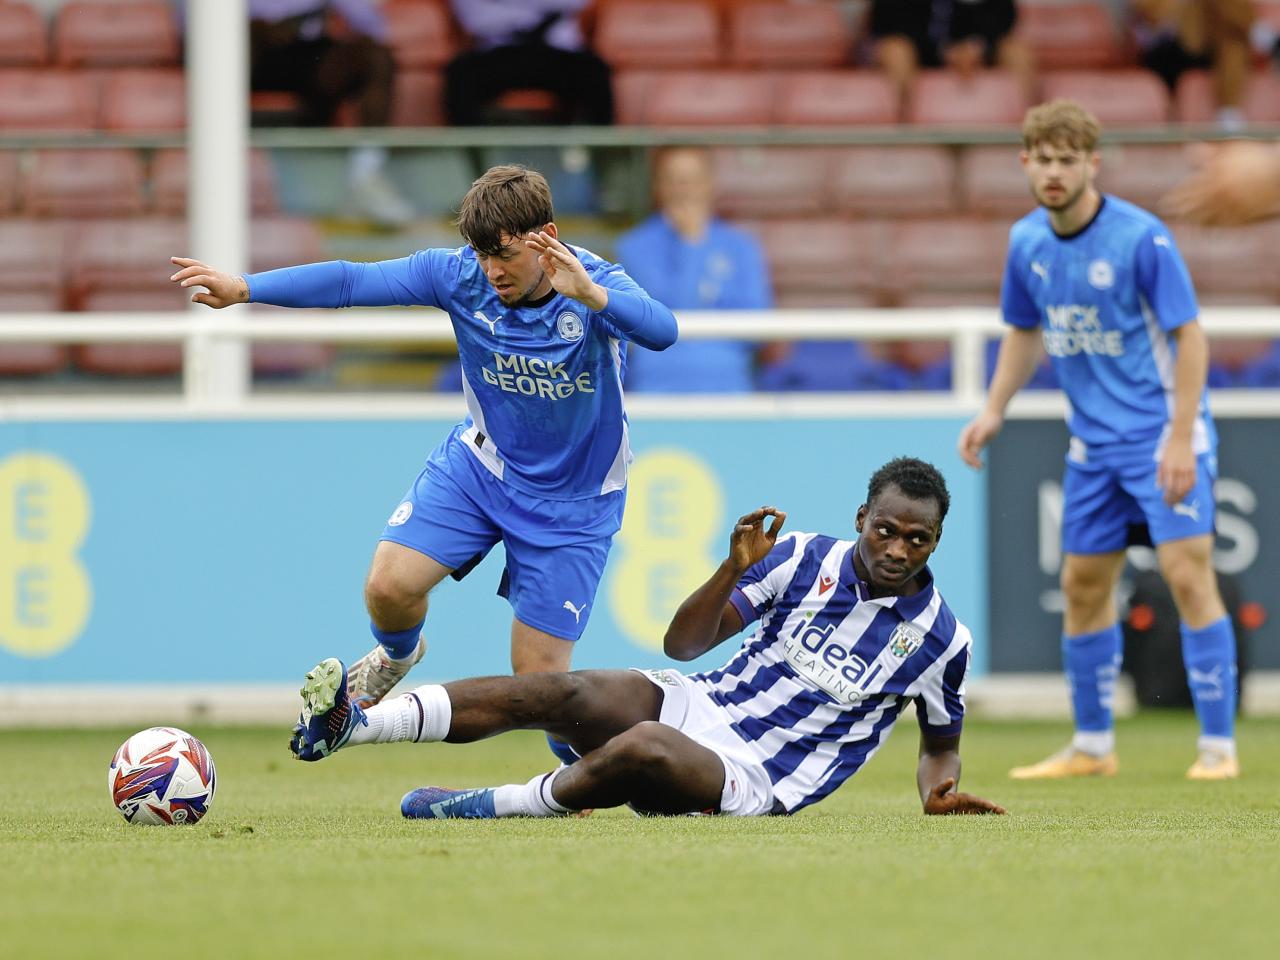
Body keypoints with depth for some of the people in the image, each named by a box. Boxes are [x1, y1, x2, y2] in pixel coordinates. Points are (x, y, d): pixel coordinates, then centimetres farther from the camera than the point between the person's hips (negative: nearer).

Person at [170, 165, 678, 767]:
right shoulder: (461, 276, -17)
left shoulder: (595, 286, -26)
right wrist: (245, 288, -26)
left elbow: (661, 332, -45)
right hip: (481, 461, 3)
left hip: (573, 502, -3)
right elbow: (351, 282, -18)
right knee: (389, 586, -16)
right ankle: (397, 656, 22)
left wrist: (592, 295, -63)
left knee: (537, 677, -4)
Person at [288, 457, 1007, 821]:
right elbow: (684, 643, 4)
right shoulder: (806, 559, 3)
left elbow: (942, 739, 16)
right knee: (569, 693, -24)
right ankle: (352, 726, -33)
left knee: (645, 750, -37)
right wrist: (736, 571, -12)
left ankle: (496, 805, -20)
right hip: (698, 704, 3)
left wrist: (940, 789, -6)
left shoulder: (941, 640, -2)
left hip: (753, 779, -3)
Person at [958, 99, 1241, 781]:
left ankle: (1218, 745, -9)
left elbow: (1189, 335, -15)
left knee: (1187, 574, -14)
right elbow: (1024, 332, 18)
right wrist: (994, 410, 7)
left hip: (1163, 432, -6)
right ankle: (1092, 746, 19)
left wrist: (1179, 438, -21)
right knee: (1083, 585, 8)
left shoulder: (1141, 238, -17)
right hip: (1093, 442, 6)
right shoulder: (1027, 241, 2)